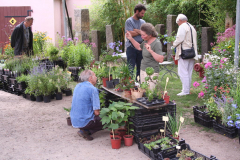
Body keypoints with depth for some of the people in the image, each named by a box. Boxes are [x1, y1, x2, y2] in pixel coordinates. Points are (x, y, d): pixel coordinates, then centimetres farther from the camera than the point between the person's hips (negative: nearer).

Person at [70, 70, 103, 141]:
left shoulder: (77, 86, 8)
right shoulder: (93, 89, -16)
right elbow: (96, 112, -17)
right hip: (84, 121, -8)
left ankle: (84, 130, 6)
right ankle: (86, 131, -5)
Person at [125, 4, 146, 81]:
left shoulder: (143, 22, 14)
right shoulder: (129, 21, -4)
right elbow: (130, 34, -16)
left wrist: (136, 31, -11)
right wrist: (141, 32, -4)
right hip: (131, 48, -5)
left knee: (140, 67, 10)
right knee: (130, 68, -3)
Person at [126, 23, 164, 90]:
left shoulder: (157, 43, -17)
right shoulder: (146, 40, 6)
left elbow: (161, 60, -26)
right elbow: (139, 47, 28)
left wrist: (151, 51, -36)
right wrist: (131, 39, 19)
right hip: (143, 70, 8)